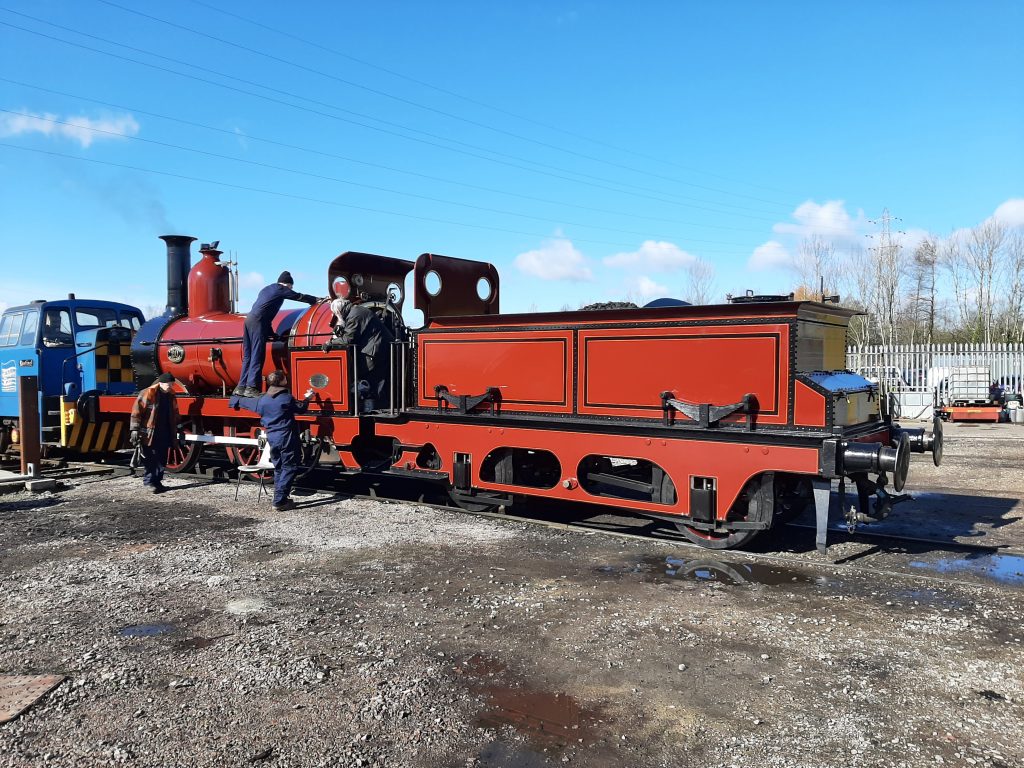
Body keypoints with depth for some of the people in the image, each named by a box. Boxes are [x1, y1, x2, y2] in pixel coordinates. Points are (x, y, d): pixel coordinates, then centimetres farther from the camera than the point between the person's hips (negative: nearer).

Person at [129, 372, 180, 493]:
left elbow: (174, 415, 21)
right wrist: (135, 430, -14)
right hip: (150, 433, -6)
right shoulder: (147, 394, -9)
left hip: (165, 434, 6)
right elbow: (136, 412, -10)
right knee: (150, 459, -3)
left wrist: (174, 433, 22)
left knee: (162, 460, 9)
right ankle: (149, 482, 4)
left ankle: (157, 481, 17)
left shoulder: (171, 396, 11)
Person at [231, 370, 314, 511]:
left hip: (272, 439, 6)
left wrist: (236, 400, 43)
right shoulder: (287, 398, -11)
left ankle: (279, 499, 20)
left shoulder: (262, 400, 5)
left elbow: (247, 402, 22)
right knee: (289, 468, -3)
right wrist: (307, 398, 22)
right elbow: (301, 408, 2)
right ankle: (280, 501, -10)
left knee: (279, 469, 18)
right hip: (287, 438, -6)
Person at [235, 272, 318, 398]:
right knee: (257, 356, -10)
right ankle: (251, 388, -14)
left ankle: (241, 387, 8)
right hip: (258, 322, -9)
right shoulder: (281, 289, 4)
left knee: (248, 356, 9)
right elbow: (300, 297, 10)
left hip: (249, 320, 9)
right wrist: (317, 299, 25)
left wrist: (271, 333, 29)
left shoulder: (266, 289, 28)